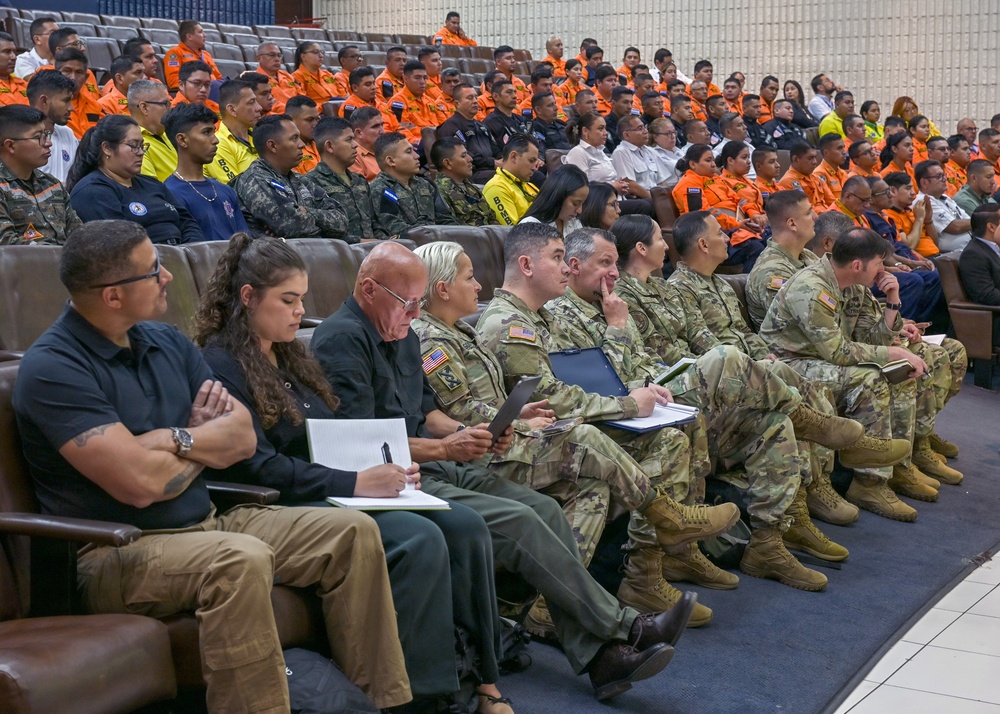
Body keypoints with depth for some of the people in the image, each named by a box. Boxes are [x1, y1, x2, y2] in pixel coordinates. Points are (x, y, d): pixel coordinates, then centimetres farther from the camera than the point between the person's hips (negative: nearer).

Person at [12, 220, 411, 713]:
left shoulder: (167, 343, 11)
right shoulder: (52, 368, -14)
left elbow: (244, 437, 6)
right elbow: (140, 483, -22)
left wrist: (174, 439, -13)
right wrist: (206, 443, -2)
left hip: (203, 525, 8)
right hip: (115, 554, -8)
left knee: (352, 532, -2)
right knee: (242, 559, -36)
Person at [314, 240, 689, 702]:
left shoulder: (401, 334, 18)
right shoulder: (342, 340, -12)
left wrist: (467, 434, 4)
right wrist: (444, 448, -17)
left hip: (436, 468, 9)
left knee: (544, 509, -9)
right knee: (518, 521, -22)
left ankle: (599, 655, -14)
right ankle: (622, 627, -12)